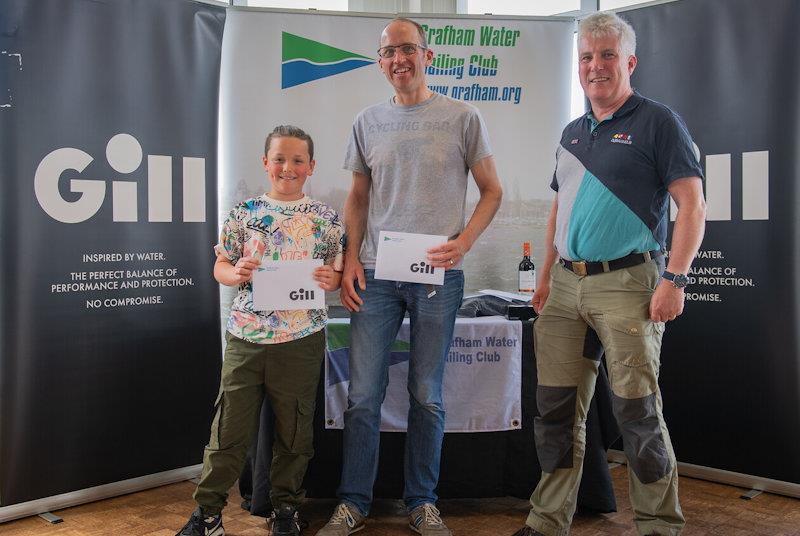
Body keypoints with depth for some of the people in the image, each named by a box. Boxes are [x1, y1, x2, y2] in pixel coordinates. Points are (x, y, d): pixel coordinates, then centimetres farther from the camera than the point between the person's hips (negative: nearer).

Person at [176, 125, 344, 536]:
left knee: (294, 428, 11)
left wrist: (330, 280, -15)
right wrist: (236, 275, -13)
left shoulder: (325, 218, 3)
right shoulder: (244, 212, 4)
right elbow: (221, 266, 8)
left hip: (301, 338, 0)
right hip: (245, 335, 1)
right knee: (230, 425, 5)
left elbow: (336, 273, 7)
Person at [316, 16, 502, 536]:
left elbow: (492, 191, 5)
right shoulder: (368, 122, 10)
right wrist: (350, 258, 3)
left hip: (437, 275, -2)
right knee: (363, 395, 3)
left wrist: (464, 241, -10)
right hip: (375, 274, 2)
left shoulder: (462, 117, 2)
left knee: (427, 396, 8)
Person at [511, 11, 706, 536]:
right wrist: (547, 275, 17)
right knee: (557, 408, 7)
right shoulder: (572, 133, 18)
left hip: (626, 282, -6)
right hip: (566, 284, 6)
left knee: (637, 411, -1)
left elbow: (693, 206, -7)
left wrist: (675, 279, -16)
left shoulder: (658, 122, -1)